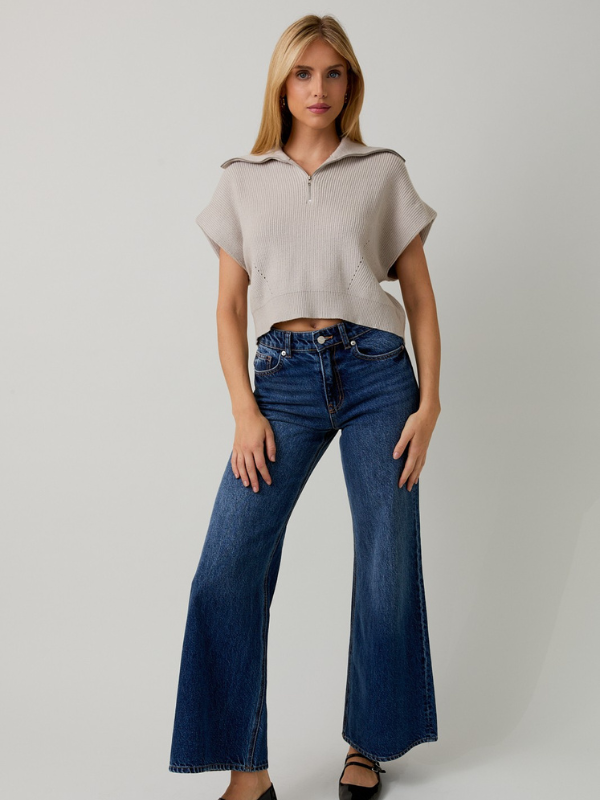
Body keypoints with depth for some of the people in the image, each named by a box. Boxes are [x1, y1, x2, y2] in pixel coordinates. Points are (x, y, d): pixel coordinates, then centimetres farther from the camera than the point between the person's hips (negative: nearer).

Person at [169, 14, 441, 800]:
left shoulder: (384, 172, 9)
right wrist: (245, 412, -3)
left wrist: (429, 404, -1)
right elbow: (230, 306, 8)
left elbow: (420, 295, 8)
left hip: (376, 372, 0)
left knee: (386, 567, 4)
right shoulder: (243, 181, 11)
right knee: (227, 570, -10)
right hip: (284, 378, 1)